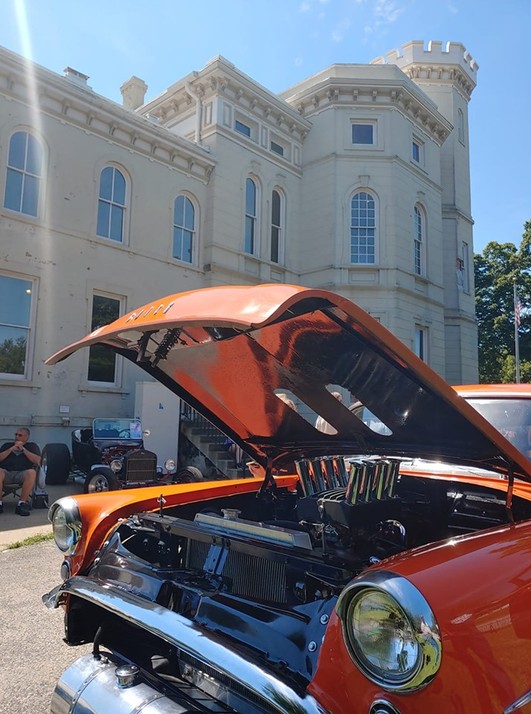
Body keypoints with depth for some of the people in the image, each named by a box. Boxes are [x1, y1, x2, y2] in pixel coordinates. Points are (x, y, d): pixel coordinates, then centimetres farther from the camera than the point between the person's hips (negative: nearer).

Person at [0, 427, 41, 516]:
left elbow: (37, 460, 3)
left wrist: (23, 449, 1)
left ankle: (22, 503, -30)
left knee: (32, 473, -37)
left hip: (23, 473, -1)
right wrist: (12, 449, 2)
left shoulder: (32, 446, 21)